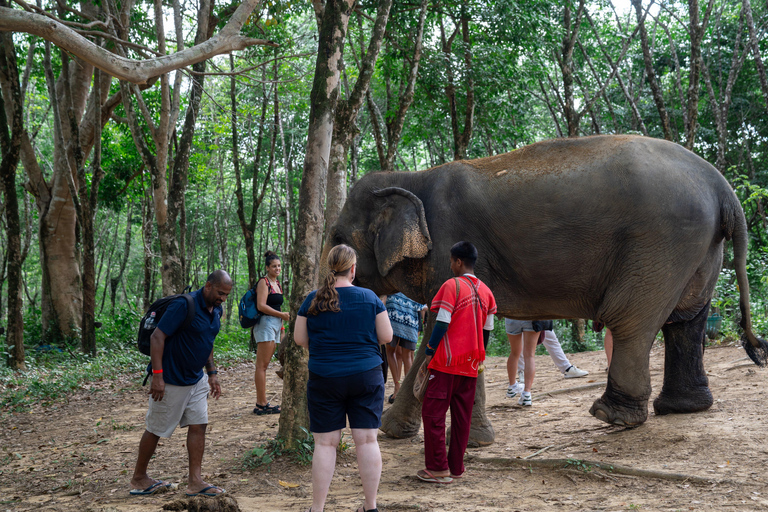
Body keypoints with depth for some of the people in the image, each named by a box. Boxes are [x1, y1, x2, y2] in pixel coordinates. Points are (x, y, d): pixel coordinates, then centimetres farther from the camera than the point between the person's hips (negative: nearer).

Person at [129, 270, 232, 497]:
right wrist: (157, 376, -27)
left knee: (198, 426, 3)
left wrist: (212, 373, 14)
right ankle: (138, 479, 22)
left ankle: (195, 481, 8)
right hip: (171, 381, -8)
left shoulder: (216, 310, 4)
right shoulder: (184, 305, -23)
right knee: (156, 429, 6)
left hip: (196, 380, 8)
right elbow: (157, 337, -23)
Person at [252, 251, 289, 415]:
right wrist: (282, 315, -13)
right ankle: (262, 405, -8)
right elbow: (261, 306, -16)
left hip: (275, 325, 9)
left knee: (263, 366, 9)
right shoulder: (264, 282, -7)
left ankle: (260, 404, 11)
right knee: (262, 365, -8)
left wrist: (282, 326, 20)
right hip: (265, 323, -9)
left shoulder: (277, 283, 20)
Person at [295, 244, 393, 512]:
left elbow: (299, 339, 2)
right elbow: (386, 336, 0)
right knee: (367, 440, 5)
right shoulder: (369, 298, -2)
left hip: (325, 379, 0)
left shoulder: (313, 300, -2)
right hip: (367, 377, 0)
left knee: (325, 443, 4)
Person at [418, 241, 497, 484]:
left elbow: (442, 323, -14)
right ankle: (456, 468, 14)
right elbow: (487, 330, 13)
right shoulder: (485, 291, 11)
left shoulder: (452, 285, -9)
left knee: (433, 412, -2)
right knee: (462, 416, 10)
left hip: (447, 362, -7)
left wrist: (428, 353, -8)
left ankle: (438, 468, -3)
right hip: (471, 364, 7)